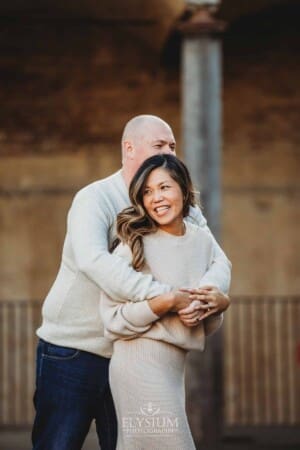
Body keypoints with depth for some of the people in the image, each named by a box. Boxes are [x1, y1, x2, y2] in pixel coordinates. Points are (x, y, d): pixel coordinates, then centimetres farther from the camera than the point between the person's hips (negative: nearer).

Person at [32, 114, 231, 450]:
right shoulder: (95, 199, -14)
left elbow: (218, 259, -6)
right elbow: (92, 258, -33)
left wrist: (212, 290, -31)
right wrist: (162, 295, -41)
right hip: (72, 350, -5)